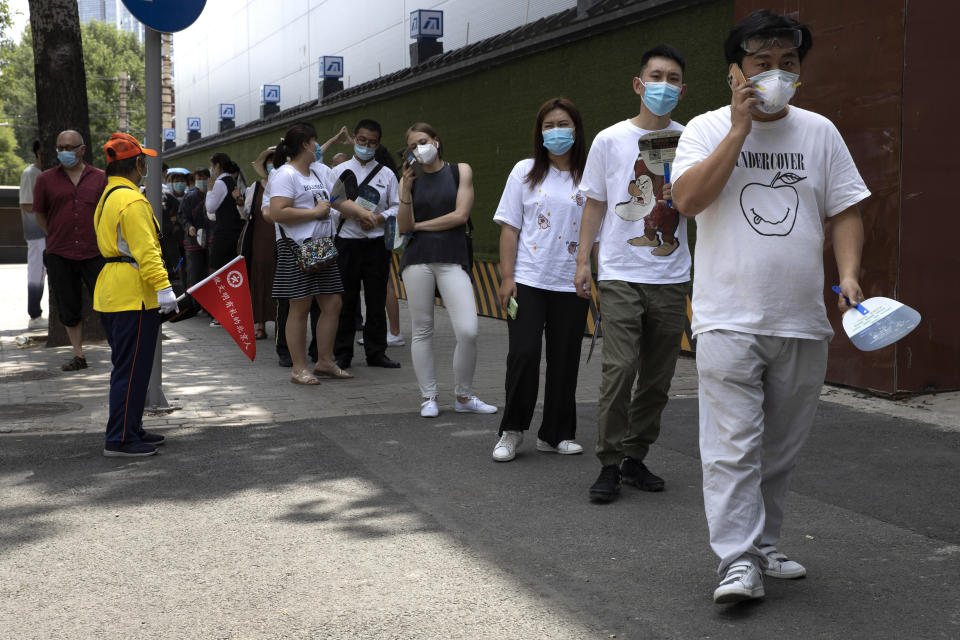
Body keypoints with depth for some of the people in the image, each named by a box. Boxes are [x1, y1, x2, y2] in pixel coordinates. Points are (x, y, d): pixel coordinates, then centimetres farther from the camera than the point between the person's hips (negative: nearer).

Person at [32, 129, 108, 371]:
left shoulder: (100, 178, 4)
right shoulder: (46, 179, 5)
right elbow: (40, 213, 14)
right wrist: (58, 237, 12)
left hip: (95, 253, -1)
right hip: (60, 255, 1)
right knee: (69, 308, 7)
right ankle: (78, 355, 17)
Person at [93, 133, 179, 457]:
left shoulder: (107, 197, 18)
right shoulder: (132, 200, -16)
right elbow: (144, 250, -24)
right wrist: (162, 287, -26)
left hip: (111, 294, 11)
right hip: (133, 296, -11)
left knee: (127, 366, 18)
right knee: (132, 369, -6)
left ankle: (131, 429, 26)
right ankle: (120, 440, -3)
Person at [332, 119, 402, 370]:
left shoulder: (386, 174, 11)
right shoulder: (338, 171, 7)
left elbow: (398, 207, 8)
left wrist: (379, 218, -11)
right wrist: (358, 214, -15)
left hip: (377, 243, 1)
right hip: (347, 243, -1)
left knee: (376, 300, 5)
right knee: (346, 300, 1)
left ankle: (376, 352, 14)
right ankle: (342, 354, 9)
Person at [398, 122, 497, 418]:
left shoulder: (460, 171, 7)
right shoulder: (410, 179, 12)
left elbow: (460, 215, -3)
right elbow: (404, 226, 3)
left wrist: (419, 225, 2)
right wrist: (406, 189, -8)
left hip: (453, 259, -2)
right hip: (418, 259, 2)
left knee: (468, 331, -11)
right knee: (422, 329, 2)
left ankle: (463, 397, 6)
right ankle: (429, 396, 13)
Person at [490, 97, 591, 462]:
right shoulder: (525, 172, 6)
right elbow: (510, 228, 5)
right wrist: (507, 277, -3)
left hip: (572, 285, 1)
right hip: (528, 281, -1)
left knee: (564, 360, 4)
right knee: (524, 353, -11)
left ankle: (556, 434, 19)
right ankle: (512, 431, 6)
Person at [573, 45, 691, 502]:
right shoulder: (610, 140, 4)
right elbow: (595, 203, 7)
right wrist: (582, 260, 1)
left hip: (671, 278, 3)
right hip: (620, 274, -3)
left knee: (657, 377, 6)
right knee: (620, 369, -12)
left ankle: (635, 458, 19)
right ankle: (609, 465, -2)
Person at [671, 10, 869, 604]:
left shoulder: (820, 132, 10)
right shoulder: (708, 129, 2)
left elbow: (845, 210, 10)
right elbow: (688, 199, -14)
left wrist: (849, 274, -6)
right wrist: (740, 128, -13)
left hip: (803, 323, 4)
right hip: (730, 320, -3)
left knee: (782, 447, 12)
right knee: (734, 445, -8)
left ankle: (764, 546, 25)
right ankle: (740, 562, -5)